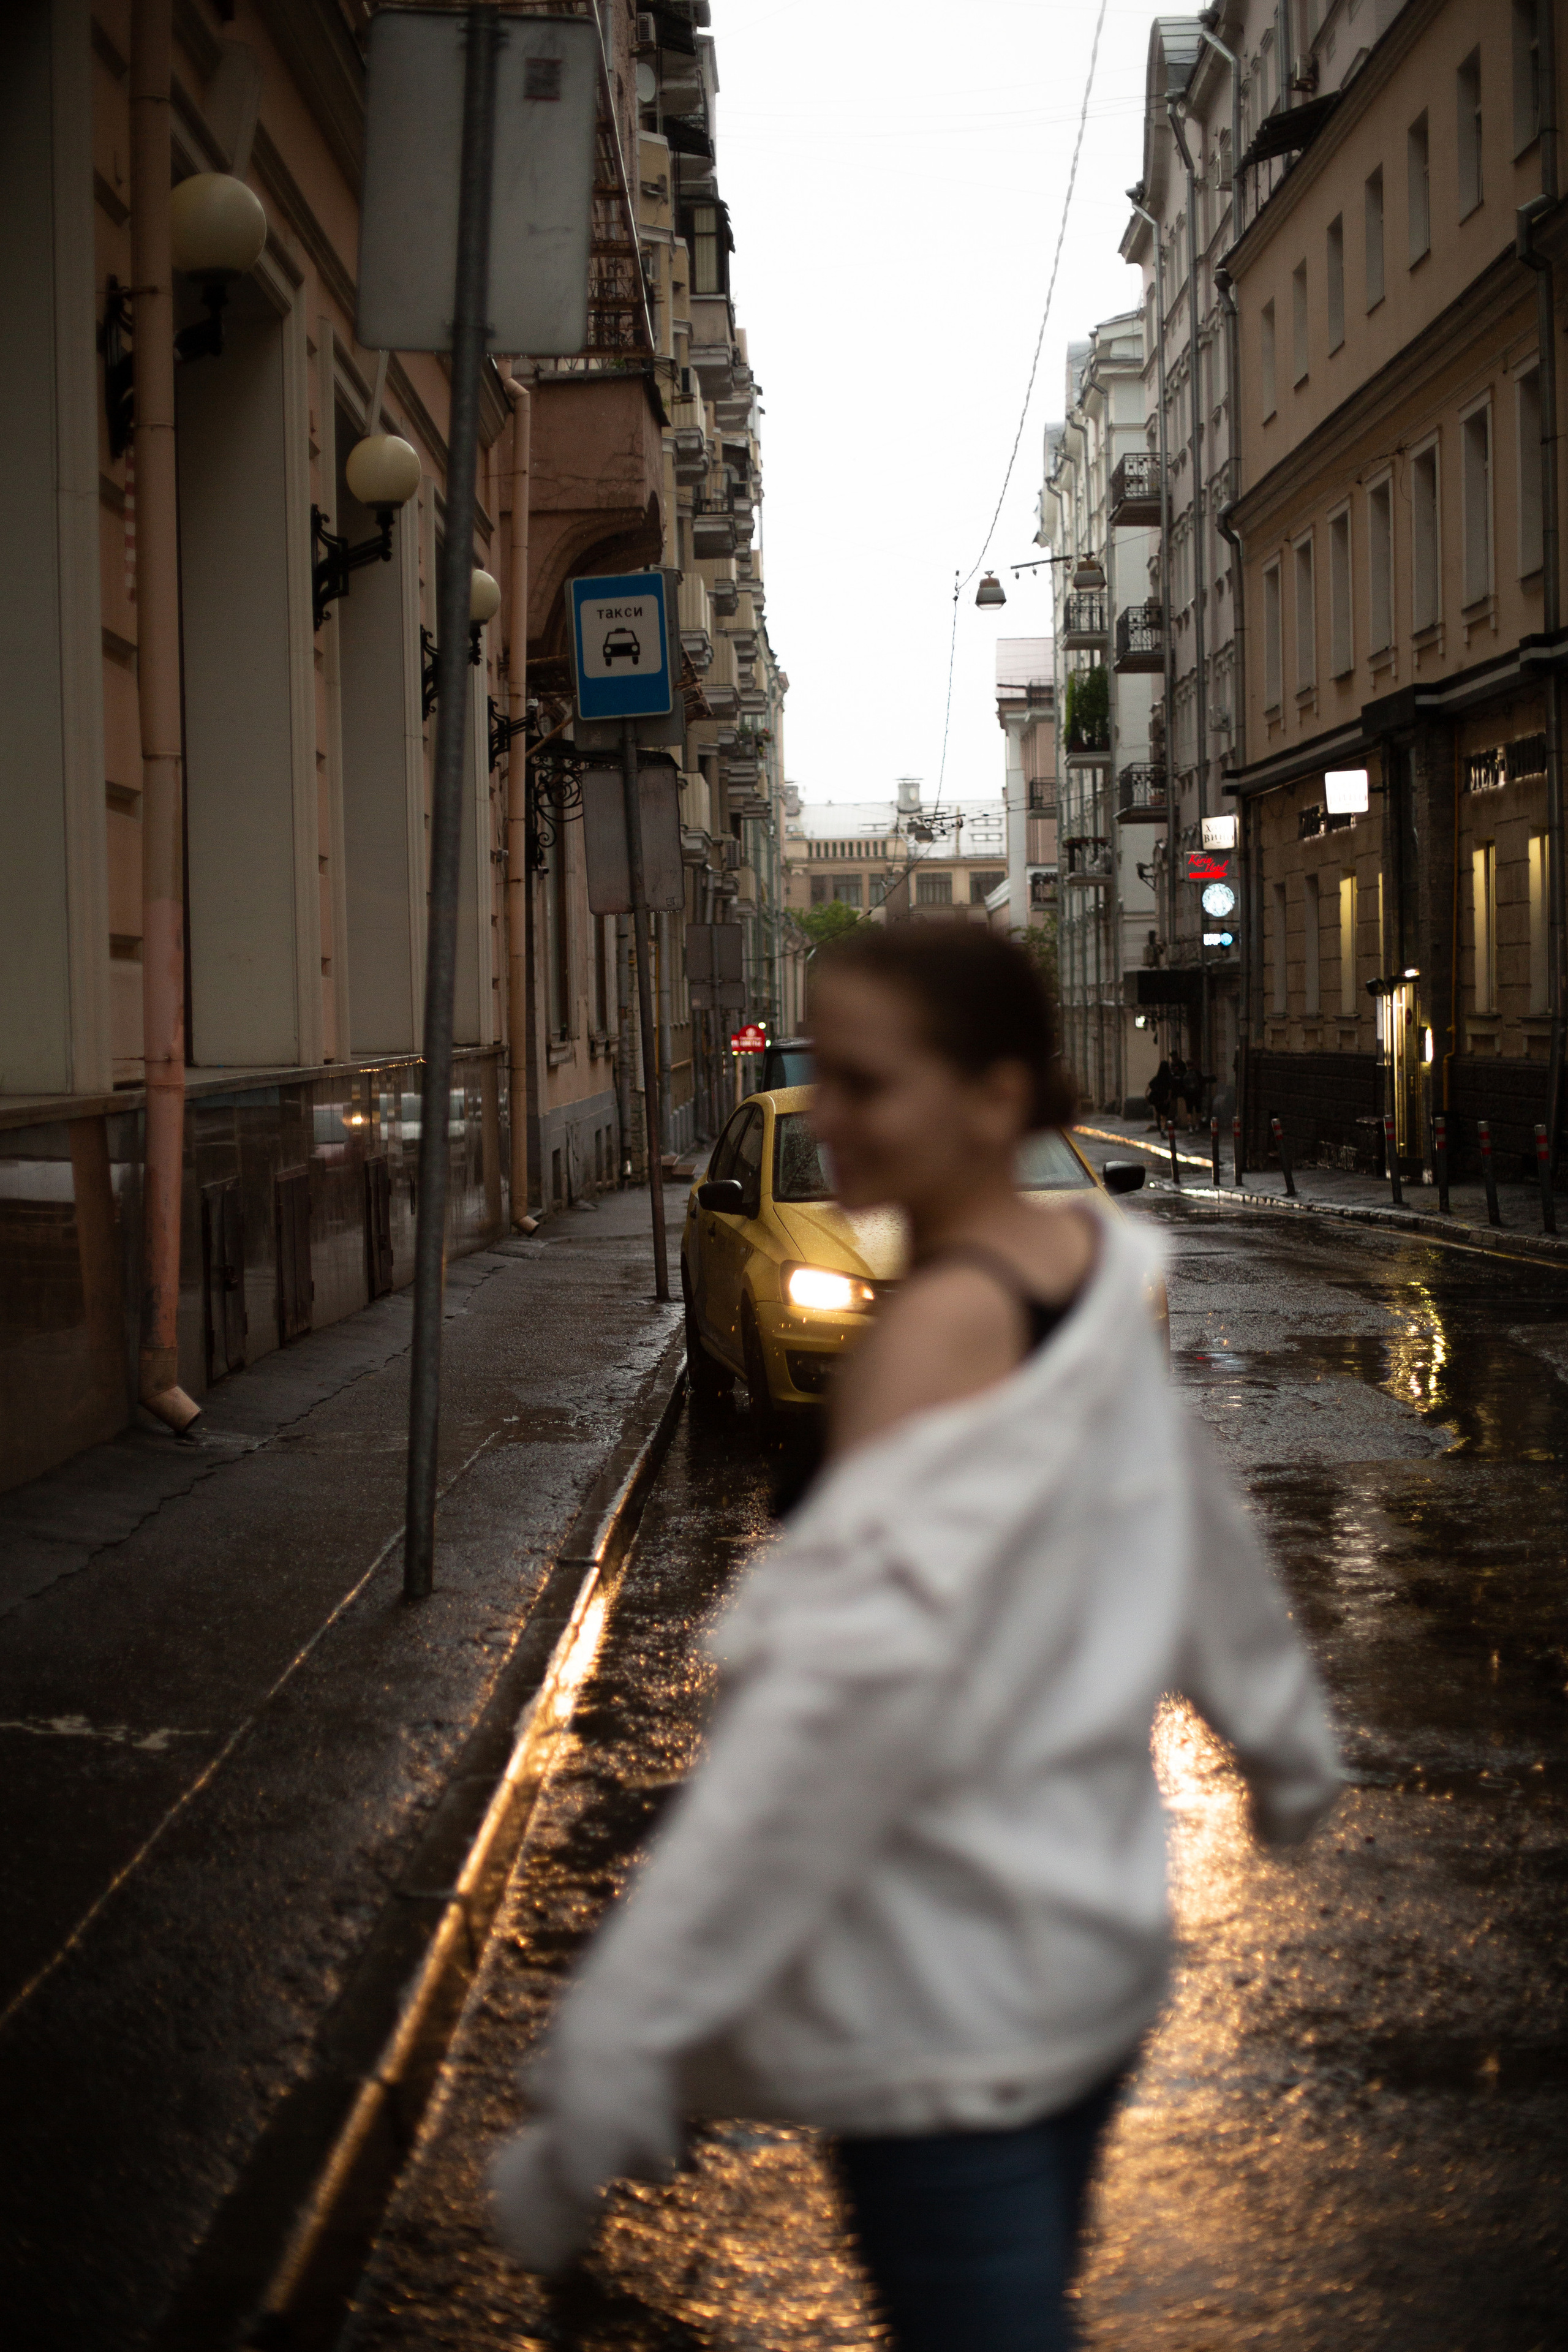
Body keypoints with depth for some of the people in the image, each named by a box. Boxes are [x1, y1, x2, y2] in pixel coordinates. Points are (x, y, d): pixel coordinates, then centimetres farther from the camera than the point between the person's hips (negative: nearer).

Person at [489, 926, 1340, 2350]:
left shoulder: (947, 1326, -22)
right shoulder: (1099, 1270, 2)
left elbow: (849, 1679, -32)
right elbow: (1204, 1543, 17)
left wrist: (618, 2033, -33)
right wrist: (1290, 1750, 35)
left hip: (945, 1996, -8)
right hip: (1098, 1941, 8)